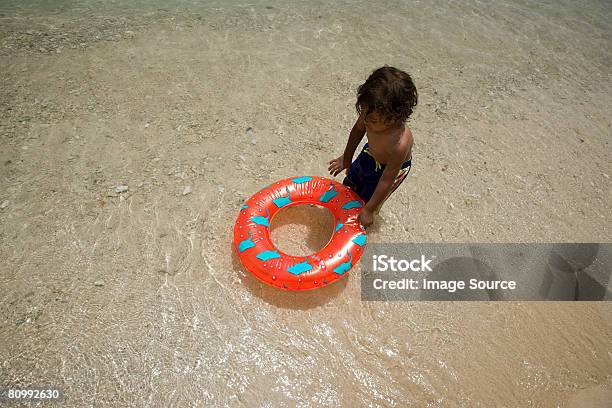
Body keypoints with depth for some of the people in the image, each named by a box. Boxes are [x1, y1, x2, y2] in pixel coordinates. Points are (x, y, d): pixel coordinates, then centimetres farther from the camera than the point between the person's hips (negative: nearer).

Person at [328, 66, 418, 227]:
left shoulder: (400, 144, -46)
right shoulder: (371, 115, -32)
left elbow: (387, 180, -35)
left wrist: (369, 209, -26)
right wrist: (346, 157, 5)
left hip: (390, 167, -5)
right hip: (370, 154, 6)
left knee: (367, 198, 5)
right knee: (349, 183, 22)